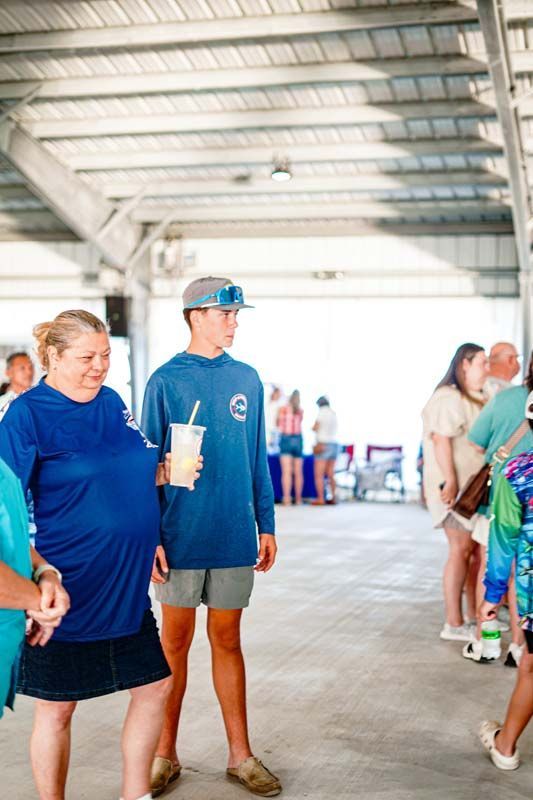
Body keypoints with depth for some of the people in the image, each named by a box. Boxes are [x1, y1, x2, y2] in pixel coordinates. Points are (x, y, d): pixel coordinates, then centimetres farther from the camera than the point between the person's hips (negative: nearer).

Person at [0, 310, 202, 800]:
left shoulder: (112, 402, 8)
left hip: (126, 586, 7)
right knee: (57, 707, 8)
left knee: (154, 685, 14)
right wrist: (40, 573, -22)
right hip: (66, 591, -7)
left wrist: (165, 472, 1)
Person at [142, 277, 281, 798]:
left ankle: (240, 754, 21)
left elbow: (258, 458, 10)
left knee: (227, 640, 12)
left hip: (235, 536, 3)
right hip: (181, 535, -3)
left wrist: (266, 526, 7)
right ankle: (165, 755, 22)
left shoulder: (247, 379, 6)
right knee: (175, 642, 8)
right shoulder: (166, 380, -5)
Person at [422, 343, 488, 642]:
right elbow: (441, 439, -22)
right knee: (461, 549, -8)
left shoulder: (474, 400, 18)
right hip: (454, 487, -10)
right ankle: (454, 624, -2)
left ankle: (475, 614, 25)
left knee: (476, 549, 13)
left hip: (473, 486, 10)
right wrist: (449, 481, -27)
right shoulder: (448, 398, -13)